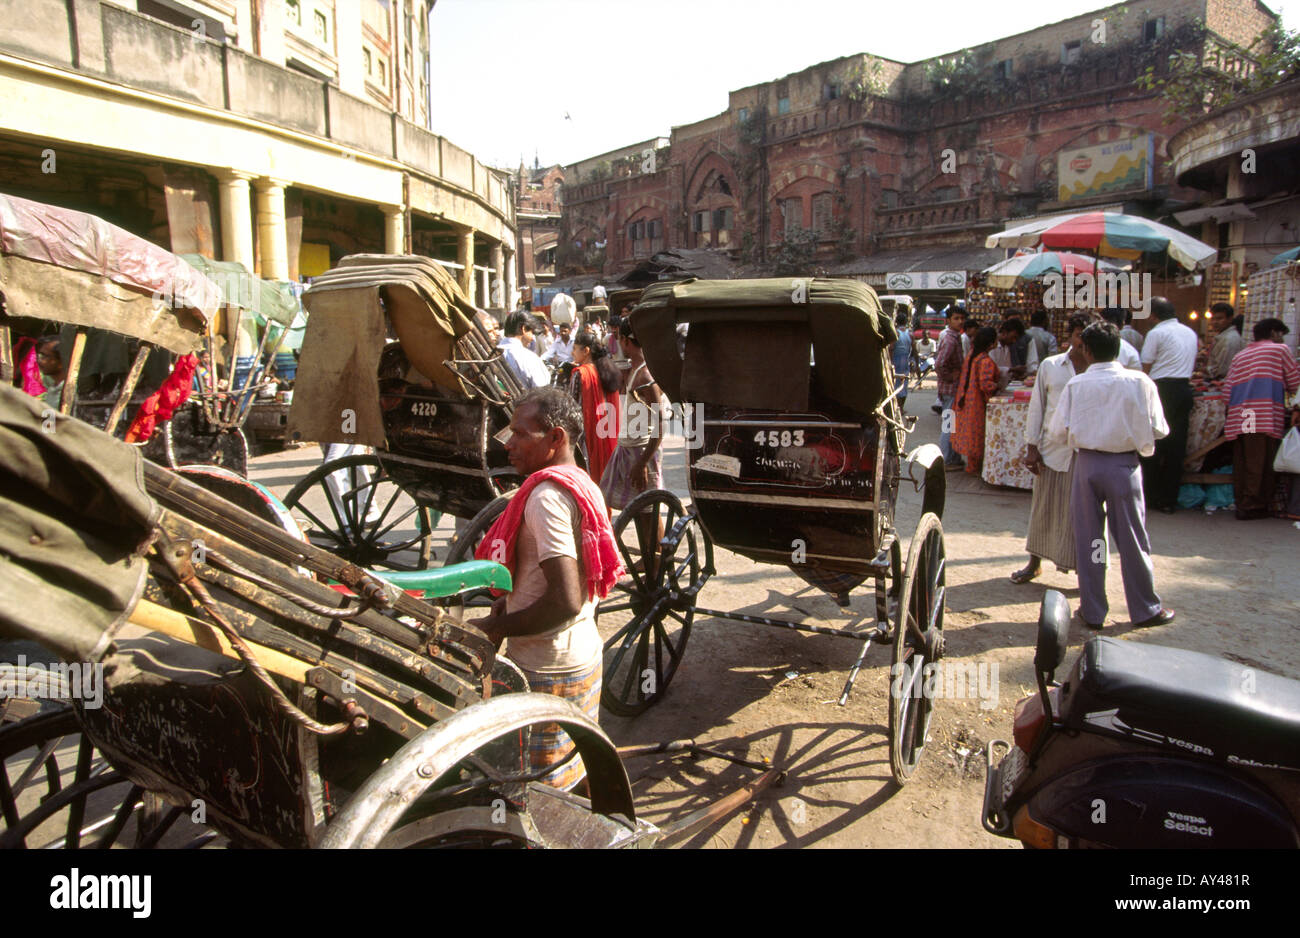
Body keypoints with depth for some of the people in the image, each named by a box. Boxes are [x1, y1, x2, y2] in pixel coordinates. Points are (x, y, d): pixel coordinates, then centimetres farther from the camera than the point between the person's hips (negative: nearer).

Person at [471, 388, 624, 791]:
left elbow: (566, 601, -28)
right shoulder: (583, 484, 7)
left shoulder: (546, 496, -23)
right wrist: (513, 599, 11)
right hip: (584, 655, 10)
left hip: (547, 670, -10)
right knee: (577, 772, 25)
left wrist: (493, 629, -19)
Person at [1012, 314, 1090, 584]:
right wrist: (1031, 447, 3)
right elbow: (1037, 407, 8)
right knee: (1044, 508, 10)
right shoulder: (1050, 366, 7)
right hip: (1054, 449, 1)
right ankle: (1035, 562, 26)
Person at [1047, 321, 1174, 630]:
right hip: (1124, 465, 0)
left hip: (1087, 463, 0)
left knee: (1088, 538, 10)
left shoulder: (1076, 385, -7)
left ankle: (1092, 611, 17)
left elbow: (1059, 431, -6)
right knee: (1132, 538, 10)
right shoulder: (1140, 382, -7)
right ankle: (1145, 609, 21)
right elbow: (1158, 430, -4)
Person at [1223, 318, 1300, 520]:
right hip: (1265, 416, -6)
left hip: (1238, 417, 6)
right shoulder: (1280, 349, 10)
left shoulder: (1240, 356, 23)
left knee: (1241, 463, 8)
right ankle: (1252, 506, -5)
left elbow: (1228, 389, 16)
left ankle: (1242, 503, 11)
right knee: (1260, 463, -4)